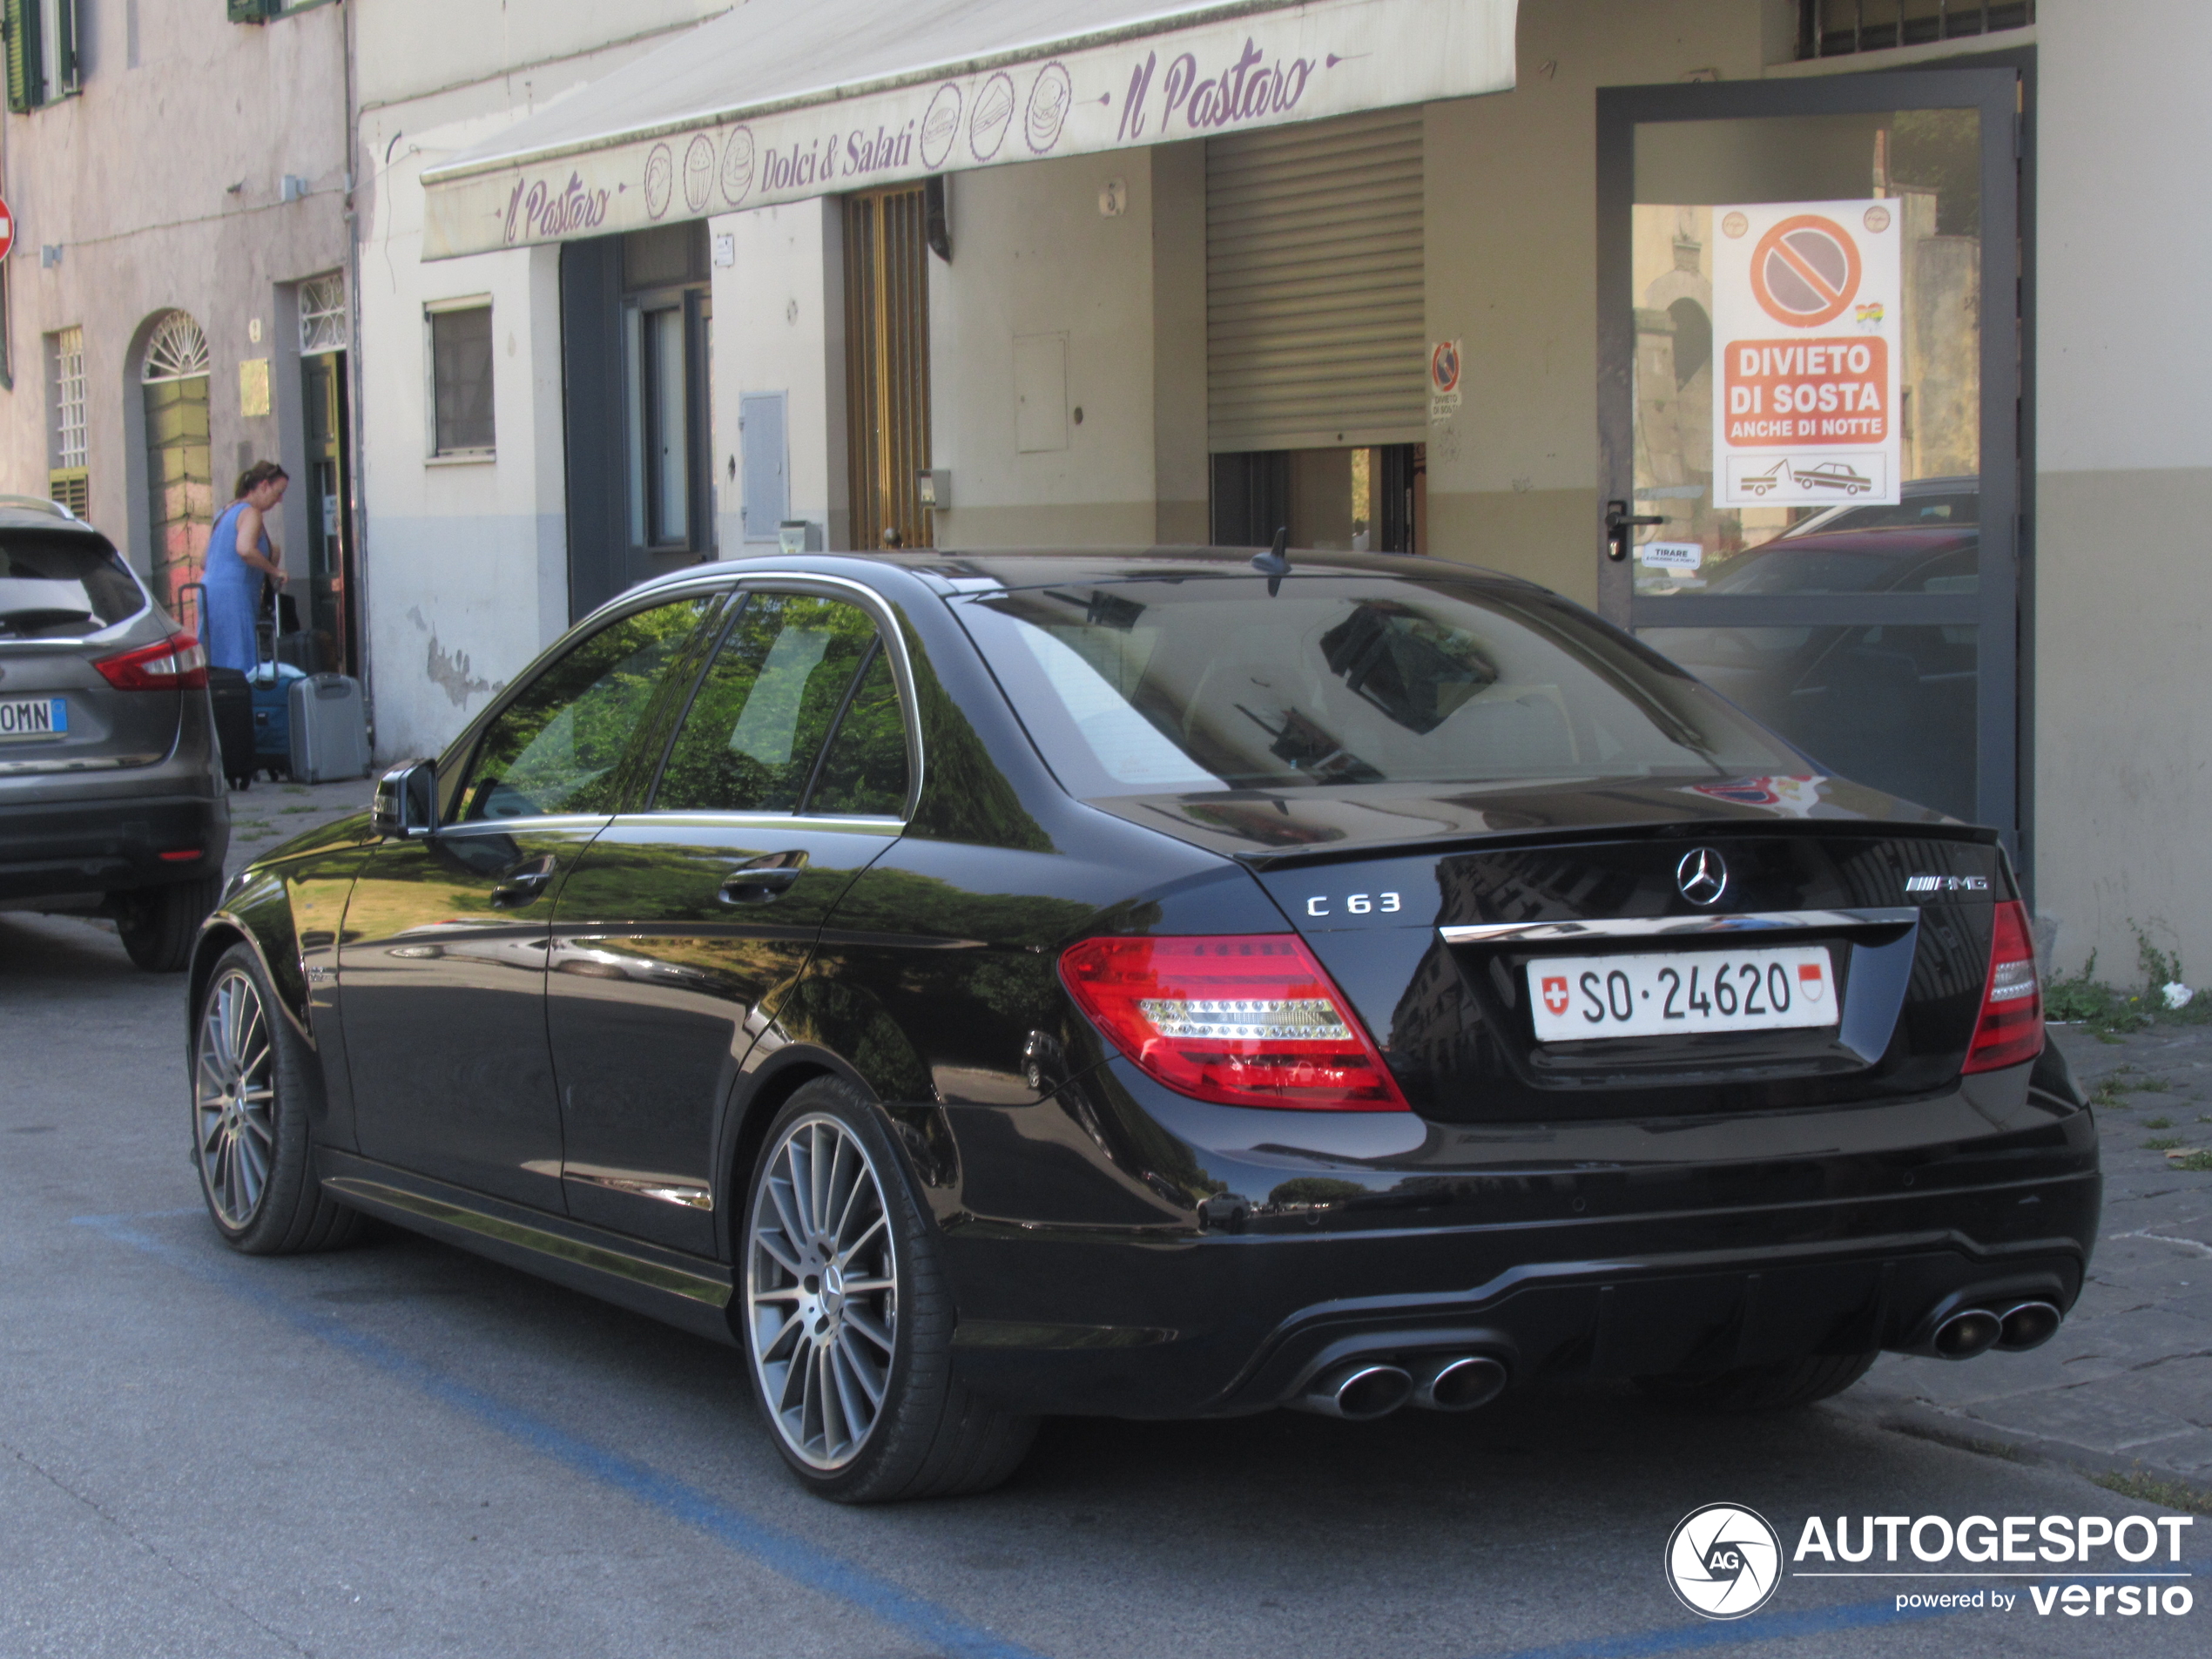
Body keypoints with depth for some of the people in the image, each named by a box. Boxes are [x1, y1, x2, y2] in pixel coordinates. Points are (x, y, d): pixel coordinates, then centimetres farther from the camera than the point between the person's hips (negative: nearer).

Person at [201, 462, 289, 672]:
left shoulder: (227, 511, 21)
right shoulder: (251, 513, -7)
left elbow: (207, 561, 24)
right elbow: (245, 549, -26)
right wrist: (274, 570, -14)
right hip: (233, 597, -9)